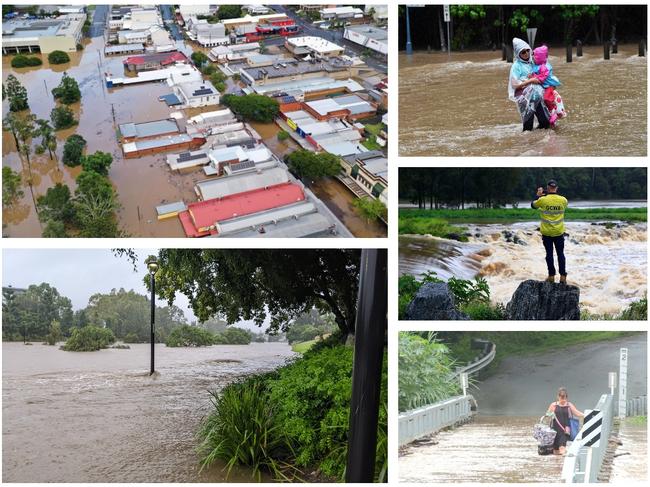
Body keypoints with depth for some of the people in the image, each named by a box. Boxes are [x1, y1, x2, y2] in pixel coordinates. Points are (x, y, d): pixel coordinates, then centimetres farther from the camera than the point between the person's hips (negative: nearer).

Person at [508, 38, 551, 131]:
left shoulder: (532, 63, 12)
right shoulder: (517, 66, -5)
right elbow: (514, 85, -13)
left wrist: (540, 79, 6)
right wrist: (530, 81, -14)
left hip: (537, 97, 6)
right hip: (526, 99, -6)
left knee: (545, 122, 3)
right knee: (528, 127, -4)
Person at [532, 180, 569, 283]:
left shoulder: (542, 200, -13)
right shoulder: (563, 200, -7)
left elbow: (533, 205, 7)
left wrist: (538, 195, 18)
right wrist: (556, 193, 19)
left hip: (547, 233, -1)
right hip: (559, 232, 1)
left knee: (549, 254, 8)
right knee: (560, 254, 10)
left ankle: (551, 276, 10)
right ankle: (563, 276, 10)